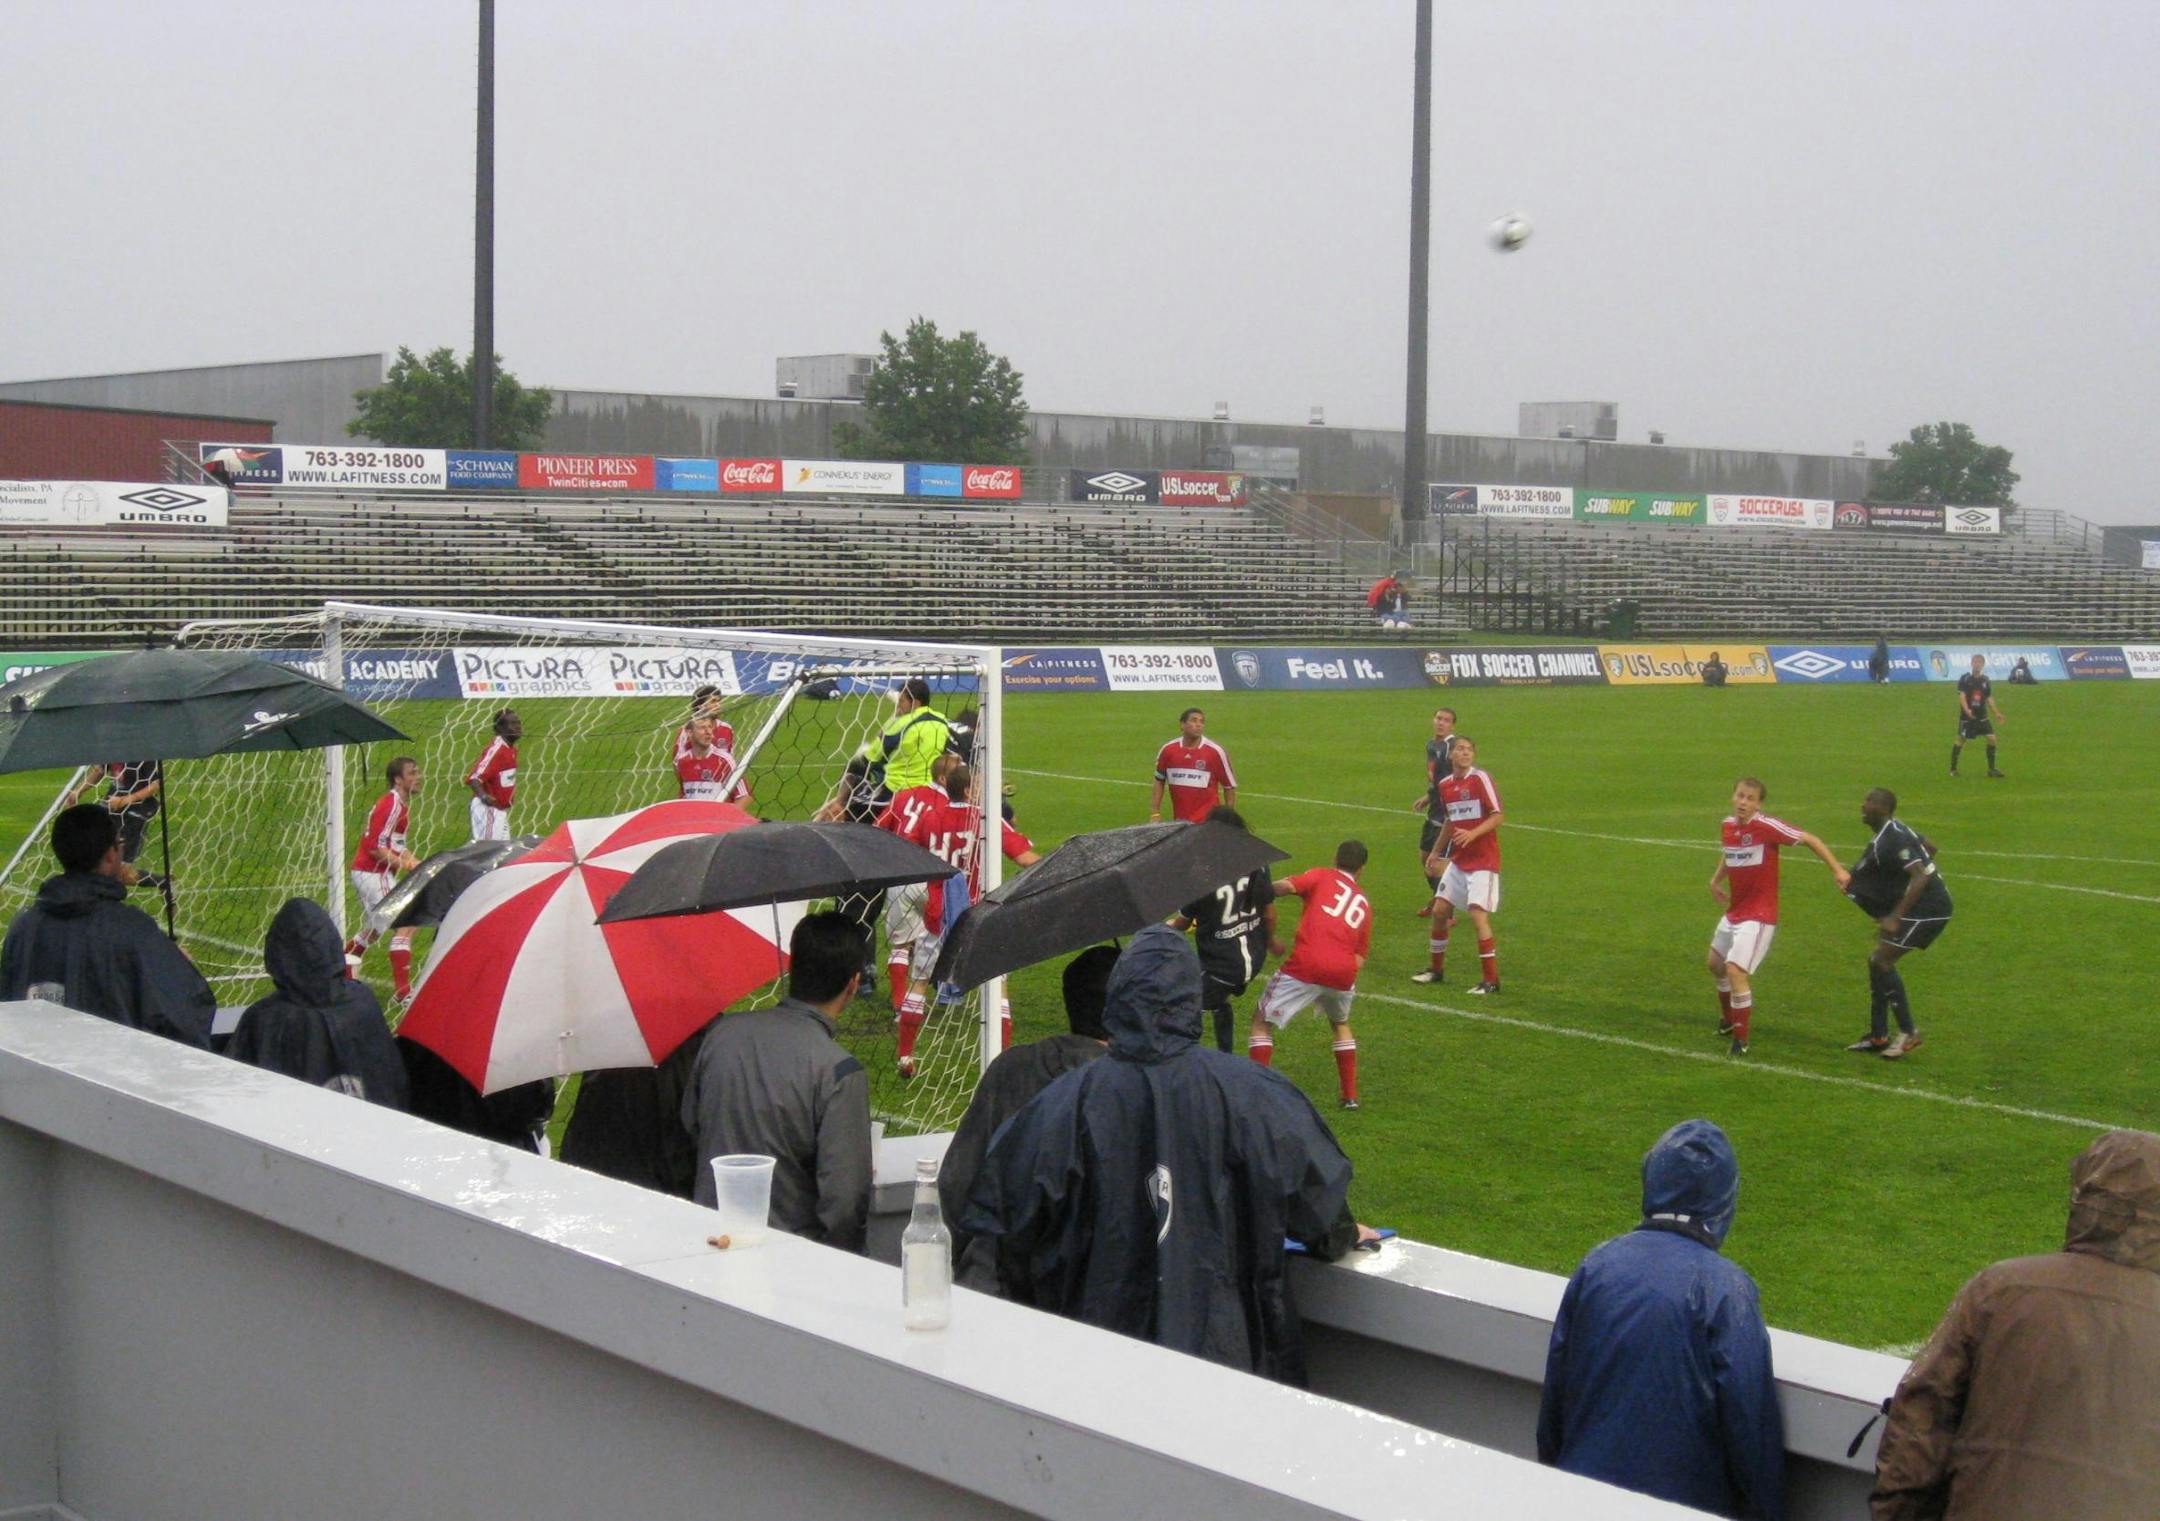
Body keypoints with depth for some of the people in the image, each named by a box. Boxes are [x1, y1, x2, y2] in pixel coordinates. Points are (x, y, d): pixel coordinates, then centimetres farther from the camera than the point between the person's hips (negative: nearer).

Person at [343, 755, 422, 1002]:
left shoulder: (403, 805, 13)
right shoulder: (390, 805, -18)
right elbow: (375, 847, -22)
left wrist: (414, 862, 4)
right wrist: (405, 864, -21)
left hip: (376, 873, 10)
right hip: (372, 873, -10)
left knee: (374, 929, 22)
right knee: (405, 924, -14)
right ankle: (403, 991, -17)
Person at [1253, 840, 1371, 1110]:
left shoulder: (1322, 876, 13)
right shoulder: (1364, 904, 24)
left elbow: (1286, 886, -8)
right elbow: (1360, 960, 18)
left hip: (1305, 965, -4)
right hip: (1343, 972, 4)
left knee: (1261, 1020, 12)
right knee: (1341, 1024, 34)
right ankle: (1351, 1095, 30)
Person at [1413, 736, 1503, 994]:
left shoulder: (1480, 779, -11)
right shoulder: (1445, 785, 9)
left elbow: (1497, 817, -14)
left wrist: (1472, 834, -28)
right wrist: (1435, 853, 26)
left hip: (1483, 859, -7)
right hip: (1458, 859, 7)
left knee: (1478, 915, -15)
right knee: (1440, 910, 8)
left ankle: (1491, 980, -8)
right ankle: (1437, 969, 26)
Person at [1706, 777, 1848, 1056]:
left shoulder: (1766, 826, -20)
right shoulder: (1727, 825, 2)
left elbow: (1809, 840, -16)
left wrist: (1837, 869, -22)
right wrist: (1715, 880, 12)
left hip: (1759, 915, -8)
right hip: (1734, 911, 8)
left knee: (1735, 970, -19)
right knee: (1716, 963, 23)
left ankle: (1741, 1040, -6)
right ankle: (1728, 1019, 48)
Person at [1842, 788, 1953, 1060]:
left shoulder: (1891, 841, -21)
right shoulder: (1896, 828, 10)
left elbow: (1920, 876, -30)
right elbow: (1929, 846, 25)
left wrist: (1895, 917, -33)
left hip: (1926, 909, -10)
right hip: (1926, 906, 10)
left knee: (1881, 961, -12)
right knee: (1878, 961, 11)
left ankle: (1908, 1032, -6)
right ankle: (1878, 1035, 15)